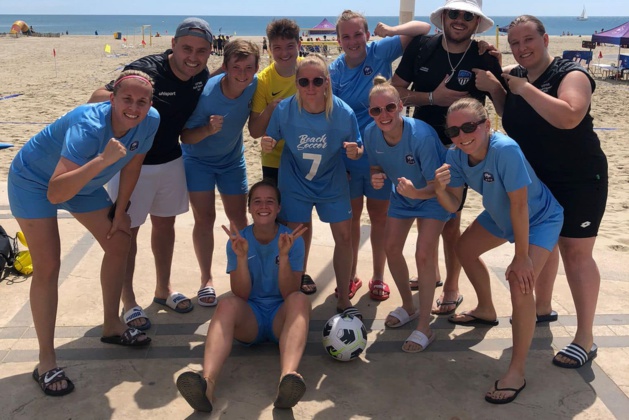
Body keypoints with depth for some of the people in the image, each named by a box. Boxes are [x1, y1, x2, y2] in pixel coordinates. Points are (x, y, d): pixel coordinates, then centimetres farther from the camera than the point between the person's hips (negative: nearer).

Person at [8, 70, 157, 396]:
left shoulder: (150, 122, -21)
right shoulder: (89, 127, -40)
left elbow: (132, 165, -2)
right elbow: (55, 194, -47)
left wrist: (120, 212, 2)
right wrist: (102, 160, -56)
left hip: (83, 182, 7)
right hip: (34, 181, -7)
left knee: (118, 244, 7)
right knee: (48, 266, -12)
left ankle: (111, 326, 26)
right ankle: (46, 362, 0)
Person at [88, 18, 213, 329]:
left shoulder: (202, 76, -7)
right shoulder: (147, 70, -26)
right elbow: (95, 99, -28)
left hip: (170, 159, 6)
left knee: (165, 223, 16)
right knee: (127, 230, 2)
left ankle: (163, 289, 33)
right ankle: (128, 302, 17)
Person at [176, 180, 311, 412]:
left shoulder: (293, 240, -4)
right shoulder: (238, 240, -1)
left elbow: (289, 294, -11)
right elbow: (241, 295, -8)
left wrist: (283, 255, -26)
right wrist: (241, 257, -24)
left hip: (281, 316, 0)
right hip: (249, 317, 1)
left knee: (300, 299, -33)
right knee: (228, 304, -31)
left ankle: (288, 378, -56)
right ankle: (207, 384, -52)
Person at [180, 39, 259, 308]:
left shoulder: (255, 85, -19)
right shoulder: (206, 94, -31)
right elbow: (185, 137, -23)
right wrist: (208, 129, -41)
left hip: (233, 160, 3)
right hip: (199, 159, -3)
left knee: (239, 218, 6)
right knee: (204, 219, -4)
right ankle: (206, 280, 11)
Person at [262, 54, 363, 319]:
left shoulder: (343, 112, -21)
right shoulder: (284, 110, -21)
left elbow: (358, 149, -8)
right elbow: (272, 140, -6)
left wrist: (354, 151, -31)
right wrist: (267, 145, -29)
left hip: (332, 183, 1)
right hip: (295, 184, -1)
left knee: (344, 236, 1)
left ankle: (343, 299, 17)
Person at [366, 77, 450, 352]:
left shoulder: (421, 135, -36)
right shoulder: (371, 133, -20)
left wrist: (417, 192, -50)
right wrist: (376, 178, -24)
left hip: (433, 195, -6)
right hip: (402, 195, 6)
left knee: (424, 254, -16)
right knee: (391, 248, 7)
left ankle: (424, 327, -3)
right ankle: (408, 306, 31)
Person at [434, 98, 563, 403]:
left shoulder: (506, 150, -38)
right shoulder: (456, 156, -17)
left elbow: (520, 206, -32)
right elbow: (453, 205, -12)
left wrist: (522, 257, -26)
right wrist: (440, 187, -34)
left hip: (540, 218, -8)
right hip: (501, 217, 8)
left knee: (520, 282, -25)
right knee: (465, 250, 20)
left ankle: (517, 372, -11)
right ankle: (486, 311, 45)